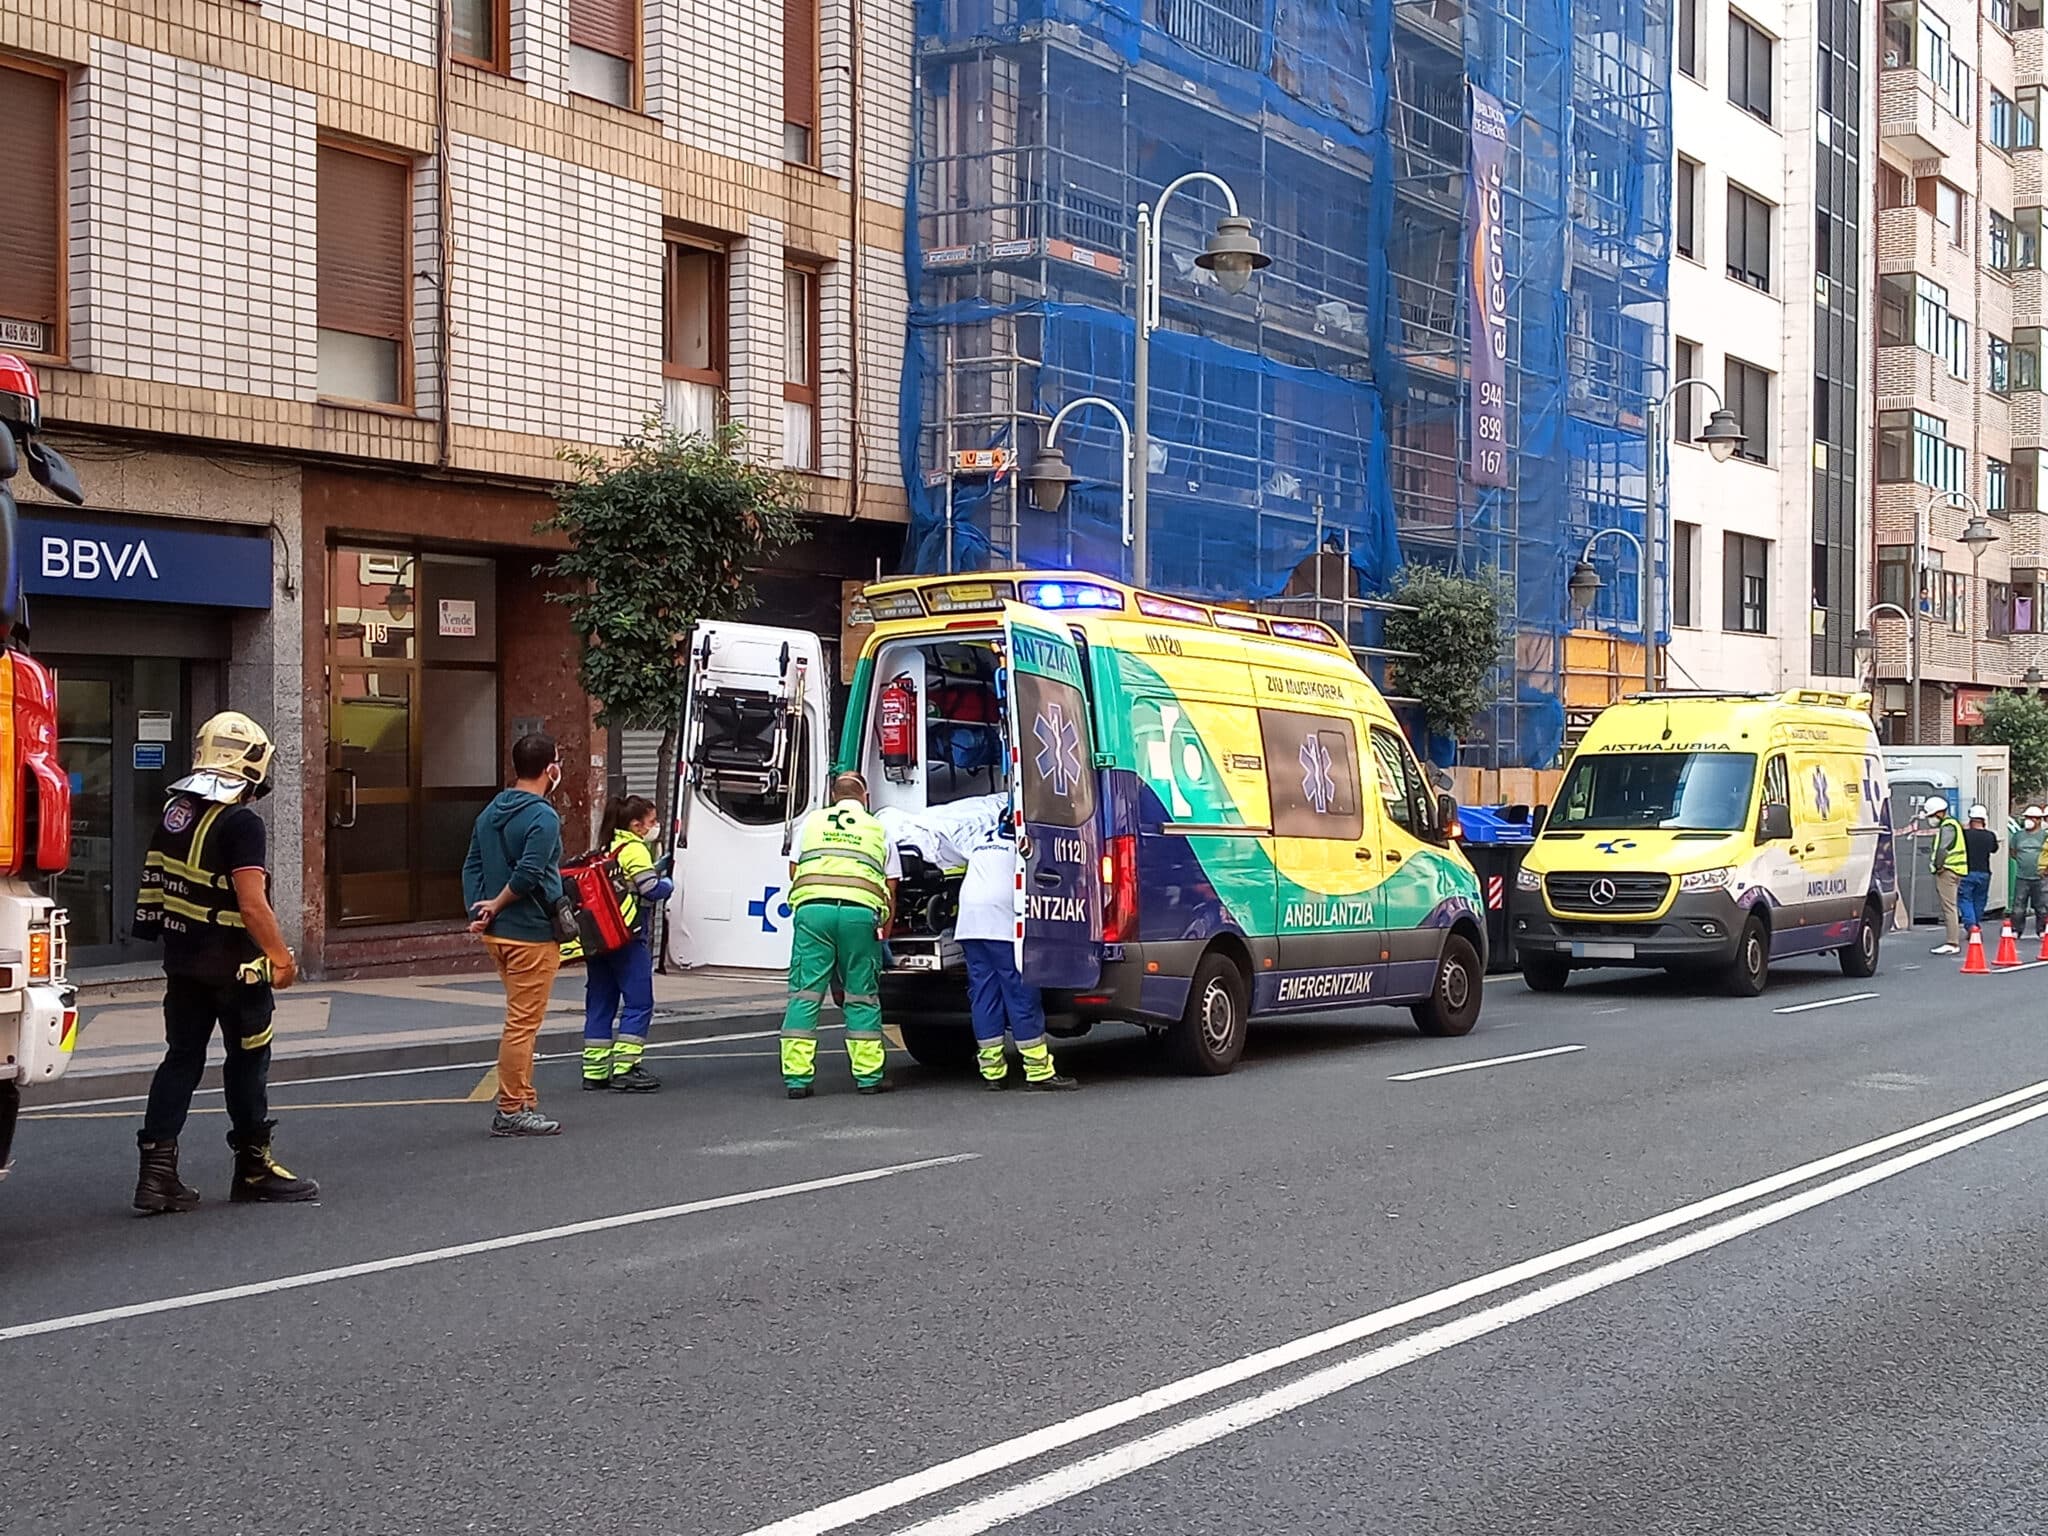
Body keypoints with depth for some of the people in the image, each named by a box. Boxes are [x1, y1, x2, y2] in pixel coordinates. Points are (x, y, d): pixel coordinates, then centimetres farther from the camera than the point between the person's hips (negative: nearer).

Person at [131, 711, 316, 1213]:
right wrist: (280, 957, -15)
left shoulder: (173, 812, 6)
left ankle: (157, 1171, 5)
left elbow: (158, 885, 14)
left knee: (181, 1059, 10)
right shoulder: (241, 823, -19)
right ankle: (254, 1167, 19)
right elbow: (252, 904, -23)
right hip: (233, 965, -7)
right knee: (248, 1062, 7)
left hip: (182, 960, 7)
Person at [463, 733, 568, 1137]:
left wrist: (478, 912, 2)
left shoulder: (490, 813, 12)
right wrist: (497, 905, -9)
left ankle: (523, 1101, 24)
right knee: (522, 1023, -2)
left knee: (521, 1021, 18)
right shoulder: (543, 817, -15)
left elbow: (471, 868, 9)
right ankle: (511, 1111, 2)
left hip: (498, 934, 9)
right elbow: (528, 874, -23)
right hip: (531, 934, -9)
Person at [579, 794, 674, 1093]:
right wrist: (668, 885, 2)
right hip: (627, 938, -9)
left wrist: (658, 869, 13)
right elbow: (652, 890, -18)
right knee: (639, 1002, -4)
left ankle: (594, 1070, 12)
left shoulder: (607, 849, 17)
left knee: (600, 1003, 10)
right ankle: (624, 1068, -9)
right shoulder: (635, 850, -10)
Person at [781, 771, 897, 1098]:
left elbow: (793, 871, 23)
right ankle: (868, 1076, 12)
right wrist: (884, 935, 27)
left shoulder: (812, 821, 20)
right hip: (860, 911, 0)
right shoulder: (878, 830, 19)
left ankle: (796, 1077, 2)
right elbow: (890, 890, 18)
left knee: (805, 993, 4)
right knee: (862, 995, 9)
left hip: (812, 906, 0)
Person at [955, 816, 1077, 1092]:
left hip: (969, 924, 6)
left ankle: (992, 1072, 5)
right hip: (1004, 923, -6)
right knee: (1022, 996, -5)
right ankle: (1039, 1073, -7)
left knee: (983, 996, 6)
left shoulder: (982, 841, 26)